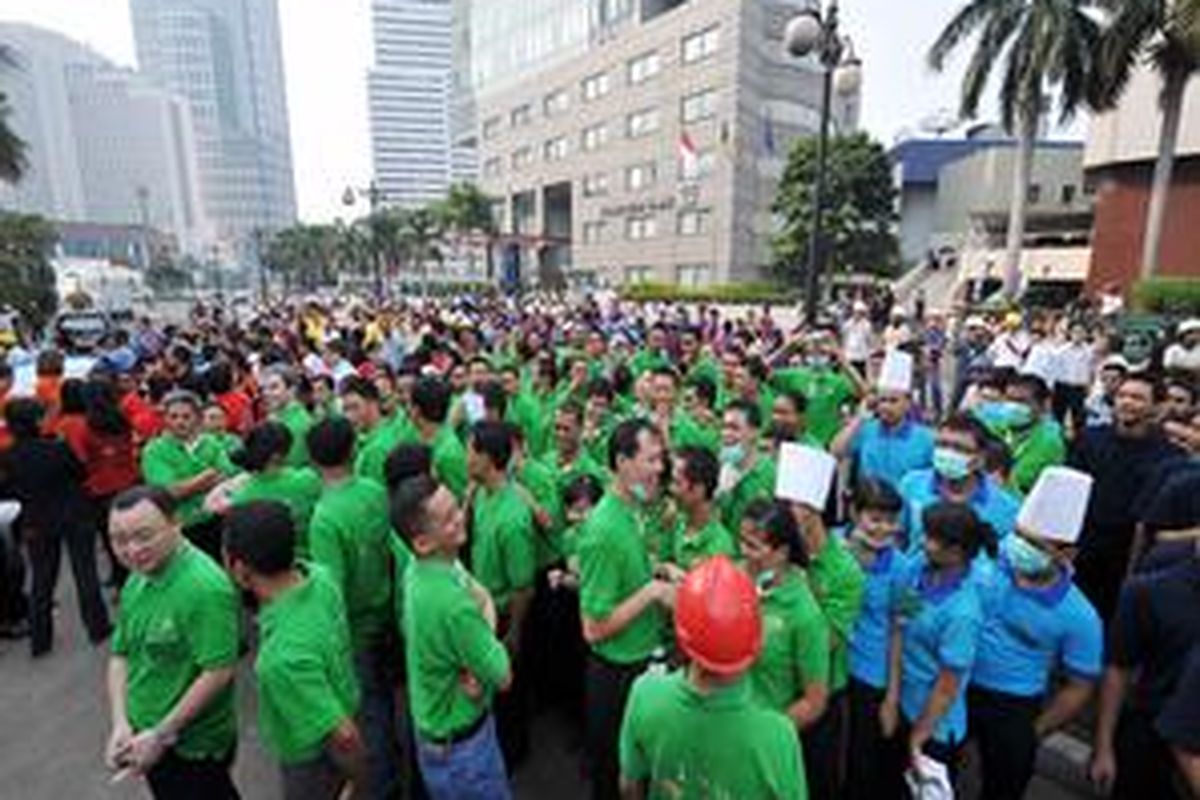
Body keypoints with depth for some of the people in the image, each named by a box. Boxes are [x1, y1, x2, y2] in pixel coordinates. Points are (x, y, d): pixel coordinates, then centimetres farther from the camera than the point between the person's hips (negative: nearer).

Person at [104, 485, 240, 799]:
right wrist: (121, 724, -3)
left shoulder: (205, 587, -27)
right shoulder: (136, 580, 1)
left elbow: (218, 672, -27)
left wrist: (160, 735, -18)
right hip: (147, 739, 8)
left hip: (193, 747, -7)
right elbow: (120, 655, 8)